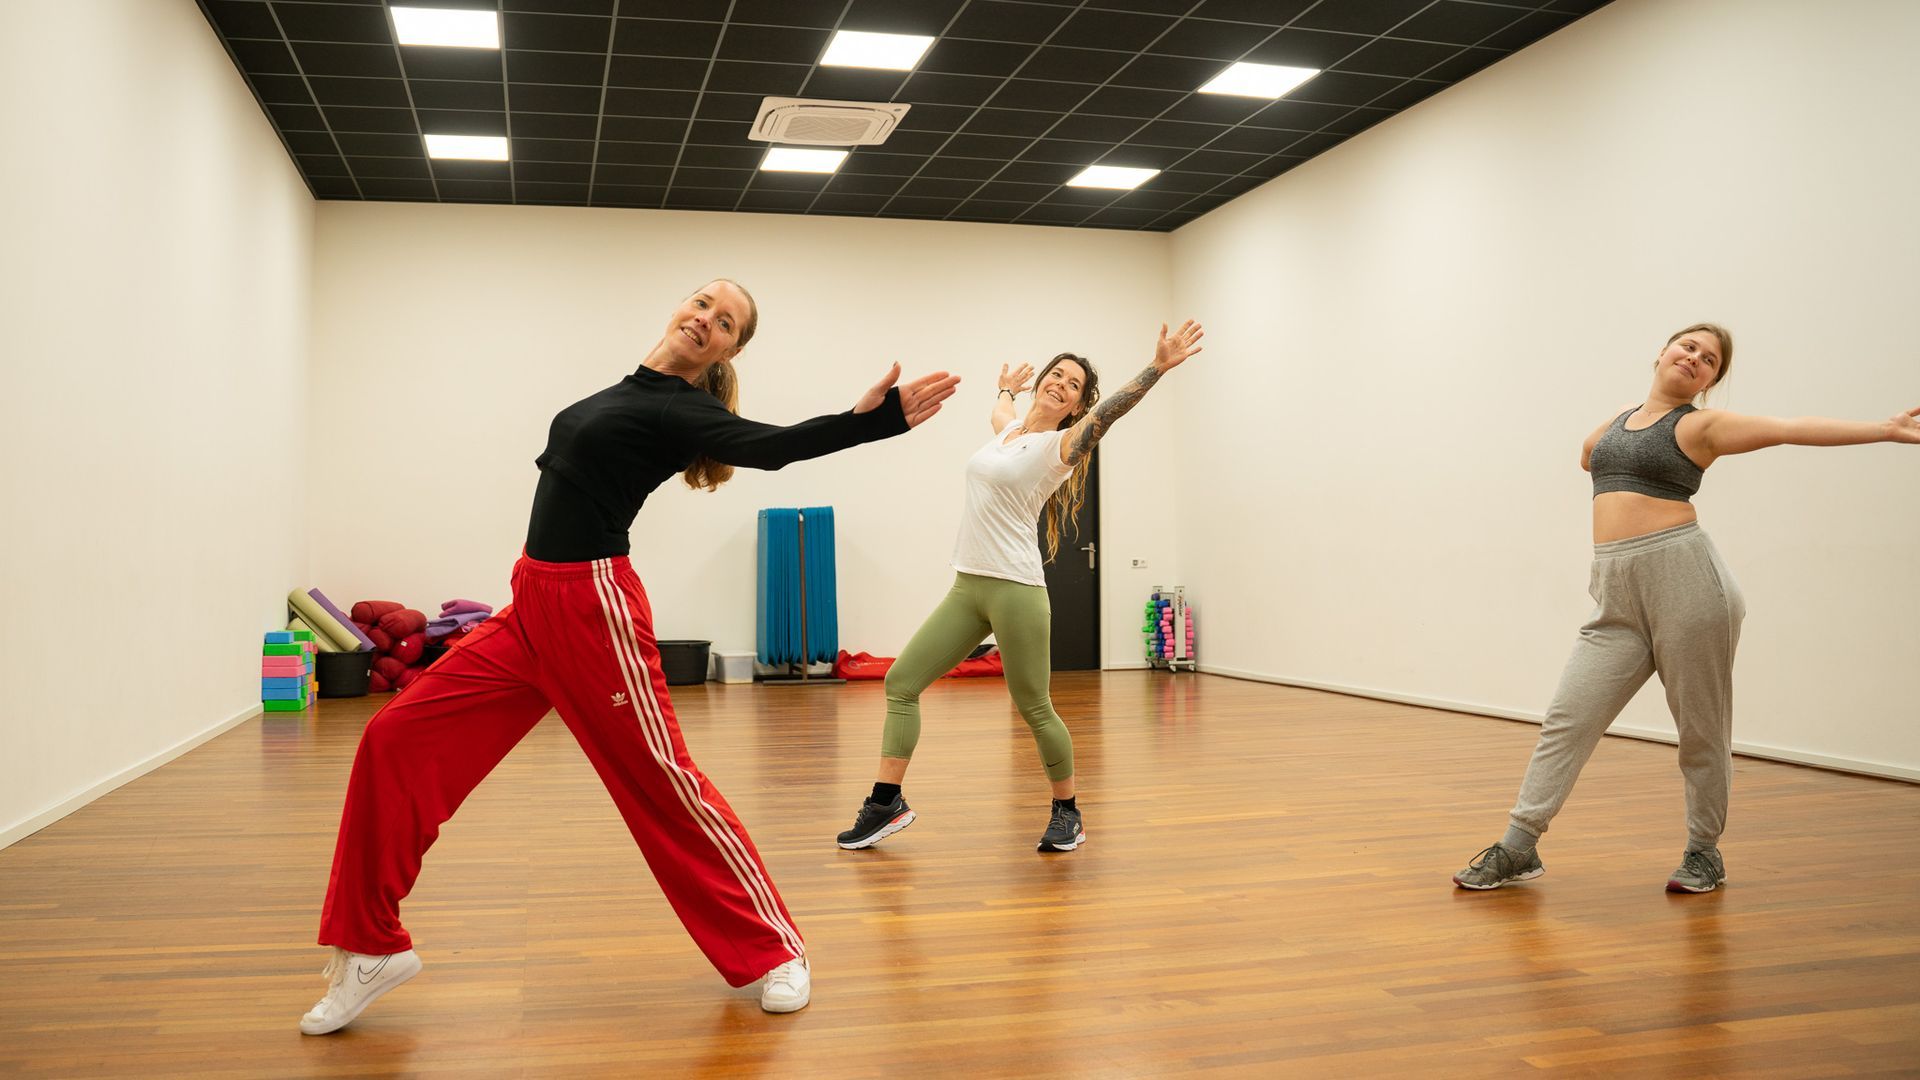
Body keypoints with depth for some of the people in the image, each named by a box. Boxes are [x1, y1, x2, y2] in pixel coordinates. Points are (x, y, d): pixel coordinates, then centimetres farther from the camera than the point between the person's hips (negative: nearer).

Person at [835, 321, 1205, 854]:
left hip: (1015, 590, -7)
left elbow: (1112, 408, -22)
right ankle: (887, 804, 8)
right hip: (966, 588, 7)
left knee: (1035, 709, 1)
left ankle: (1067, 813, 21)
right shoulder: (1008, 429, 15)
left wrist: (1158, 366, -33)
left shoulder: (1061, 445, -5)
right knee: (900, 683, 2)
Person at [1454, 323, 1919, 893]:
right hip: (1617, 593, 5)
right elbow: (1589, 455, 40)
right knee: (1567, 718, -1)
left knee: (1701, 729, 6)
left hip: (1683, 577, -4)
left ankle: (1704, 852, 23)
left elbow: (1792, 429, -11)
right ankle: (1518, 849, 3)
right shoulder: (1618, 421, 18)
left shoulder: (1700, 425, 1)